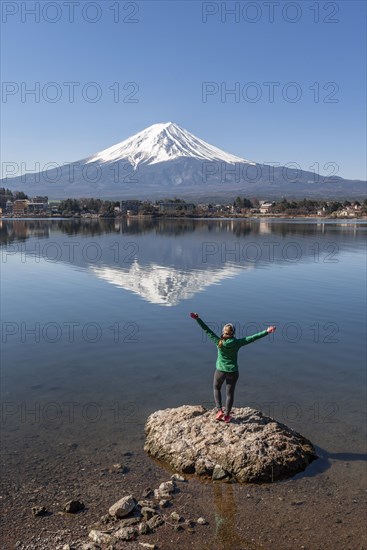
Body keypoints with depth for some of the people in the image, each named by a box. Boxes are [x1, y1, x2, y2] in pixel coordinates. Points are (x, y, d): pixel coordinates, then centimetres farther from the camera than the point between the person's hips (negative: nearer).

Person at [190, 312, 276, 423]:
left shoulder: (219, 342, -18)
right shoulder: (237, 343, -16)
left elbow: (207, 330, -16)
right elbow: (252, 338, -16)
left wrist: (197, 319, -12)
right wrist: (266, 331, -14)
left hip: (220, 371, 0)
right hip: (233, 372, 0)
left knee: (216, 388, 26)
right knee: (230, 393, 15)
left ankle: (219, 410, 16)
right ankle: (226, 416, 26)